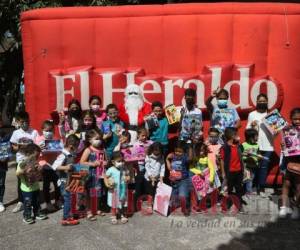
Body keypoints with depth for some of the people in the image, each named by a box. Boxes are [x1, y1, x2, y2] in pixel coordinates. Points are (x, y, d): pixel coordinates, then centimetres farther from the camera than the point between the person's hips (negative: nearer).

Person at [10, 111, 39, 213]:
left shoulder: (34, 132, -5)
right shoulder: (16, 133, 1)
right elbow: (13, 147, 5)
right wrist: (18, 147, -15)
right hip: (20, 161, 2)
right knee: (20, 182, 9)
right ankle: (20, 202, 21)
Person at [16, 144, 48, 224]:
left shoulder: (35, 163, 4)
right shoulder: (22, 163, -15)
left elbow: (39, 175, 13)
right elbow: (17, 173, -24)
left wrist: (39, 169, -6)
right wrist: (24, 171, -38)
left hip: (36, 187, 6)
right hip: (27, 189, -6)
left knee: (37, 202, 18)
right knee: (27, 203, 4)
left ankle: (37, 213, 34)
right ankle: (26, 216, 20)